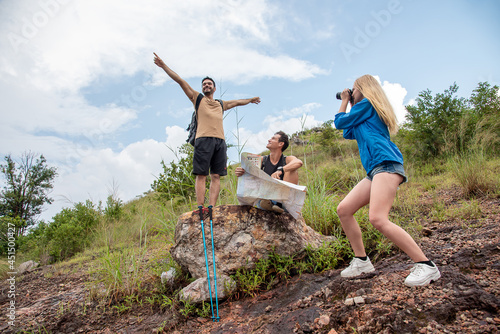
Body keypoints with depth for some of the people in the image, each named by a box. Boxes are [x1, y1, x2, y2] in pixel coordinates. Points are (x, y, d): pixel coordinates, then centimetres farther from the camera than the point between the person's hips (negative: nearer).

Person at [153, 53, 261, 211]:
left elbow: (237, 102, 46)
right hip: (204, 140, -4)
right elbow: (181, 81, 15)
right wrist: (164, 66, 13)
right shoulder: (197, 99, 19)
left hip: (220, 141, 4)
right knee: (201, 175, -10)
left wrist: (250, 100, 59)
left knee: (216, 176, -5)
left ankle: (211, 208, -7)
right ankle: (200, 208, -12)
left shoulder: (221, 104, 29)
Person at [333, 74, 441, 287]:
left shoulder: (367, 104, 4)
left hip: (386, 164, -10)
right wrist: (350, 105, 38)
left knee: (377, 218, -25)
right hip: (375, 170, 10)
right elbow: (348, 133, 39)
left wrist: (345, 101, 24)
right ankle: (362, 261, 10)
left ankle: (426, 266, -18)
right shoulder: (368, 115, 31)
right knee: (343, 209, 5)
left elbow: (339, 122, 8)